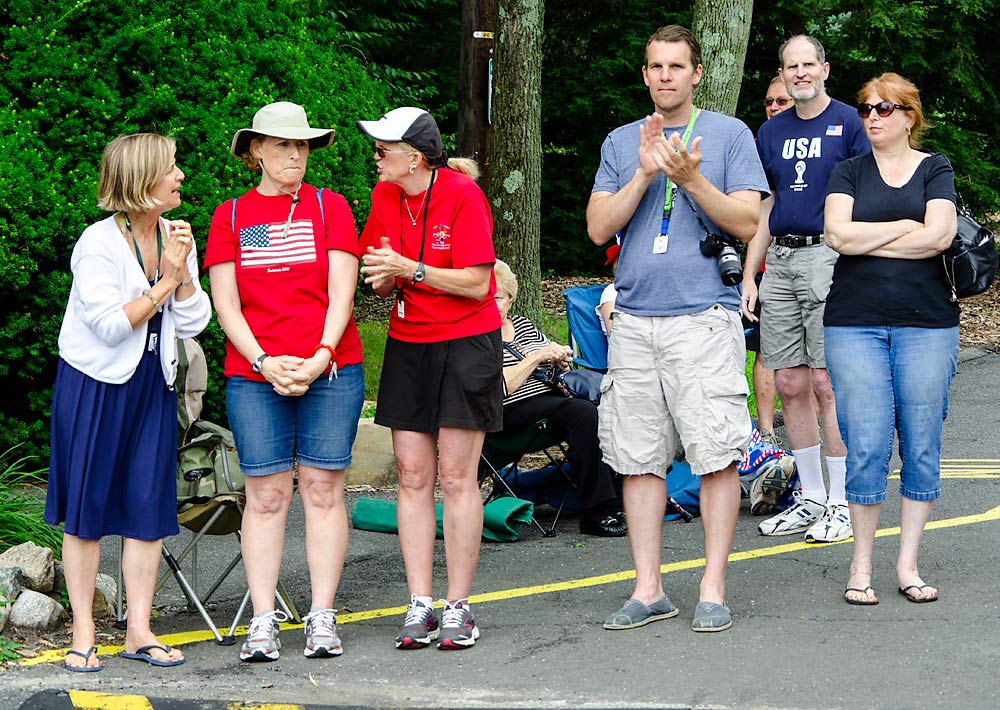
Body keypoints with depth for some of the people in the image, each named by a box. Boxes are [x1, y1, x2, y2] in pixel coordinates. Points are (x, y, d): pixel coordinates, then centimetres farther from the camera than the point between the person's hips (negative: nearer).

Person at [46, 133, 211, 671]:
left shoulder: (175, 239, 4)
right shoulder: (99, 243, -14)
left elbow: (192, 324, 2)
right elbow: (112, 326, -19)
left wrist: (182, 272, -13)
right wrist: (165, 281, -16)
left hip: (151, 384, 5)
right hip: (94, 384, -5)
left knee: (149, 506, 2)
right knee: (87, 509, 0)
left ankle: (139, 631, 9)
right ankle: (83, 634, 7)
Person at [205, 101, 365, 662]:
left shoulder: (330, 207, 7)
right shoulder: (230, 216, 9)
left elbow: (341, 294, 0)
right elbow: (226, 305, 4)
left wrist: (321, 357, -13)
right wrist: (266, 362, -10)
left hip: (330, 371, 0)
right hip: (254, 376, 0)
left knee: (323, 490, -1)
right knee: (266, 494, -1)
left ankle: (322, 618, 3)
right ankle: (263, 621, 1)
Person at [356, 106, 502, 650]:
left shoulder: (463, 194, -13)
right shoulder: (385, 196, 5)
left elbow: (477, 284, -15)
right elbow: (385, 284, 12)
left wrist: (411, 269, -21)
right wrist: (381, 278, -11)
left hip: (465, 345, -6)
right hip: (407, 346, 6)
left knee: (457, 478, -4)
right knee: (412, 477, 2)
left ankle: (458, 609, 2)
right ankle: (419, 607, 5)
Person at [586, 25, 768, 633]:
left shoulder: (730, 134, 6)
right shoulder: (621, 143, 15)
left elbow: (747, 222, -2)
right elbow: (599, 228, 6)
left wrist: (691, 178, -15)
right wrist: (645, 174, -7)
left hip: (704, 316, -3)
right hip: (635, 318, 4)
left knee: (716, 455, -8)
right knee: (639, 459, 4)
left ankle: (713, 589, -2)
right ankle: (649, 589, 11)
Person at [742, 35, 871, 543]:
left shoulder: (849, 123, -1)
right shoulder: (771, 132, 15)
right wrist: (749, 276, 13)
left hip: (829, 256, -6)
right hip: (779, 262, 6)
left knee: (827, 384, -7)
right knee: (789, 384, 5)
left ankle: (841, 503, 0)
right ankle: (811, 498, 14)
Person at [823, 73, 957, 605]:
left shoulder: (935, 170, 8)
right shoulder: (849, 173, 11)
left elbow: (938, 236, -8)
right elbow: (838, 233, -5)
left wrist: (866, 239, -4)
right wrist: (905, 227, -4)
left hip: (926, 325, 0)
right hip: (856, 322, 0)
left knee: (922, 446, 1)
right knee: (866, 447, -5)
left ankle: (908, 564, 11)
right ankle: (861, 565, 6)